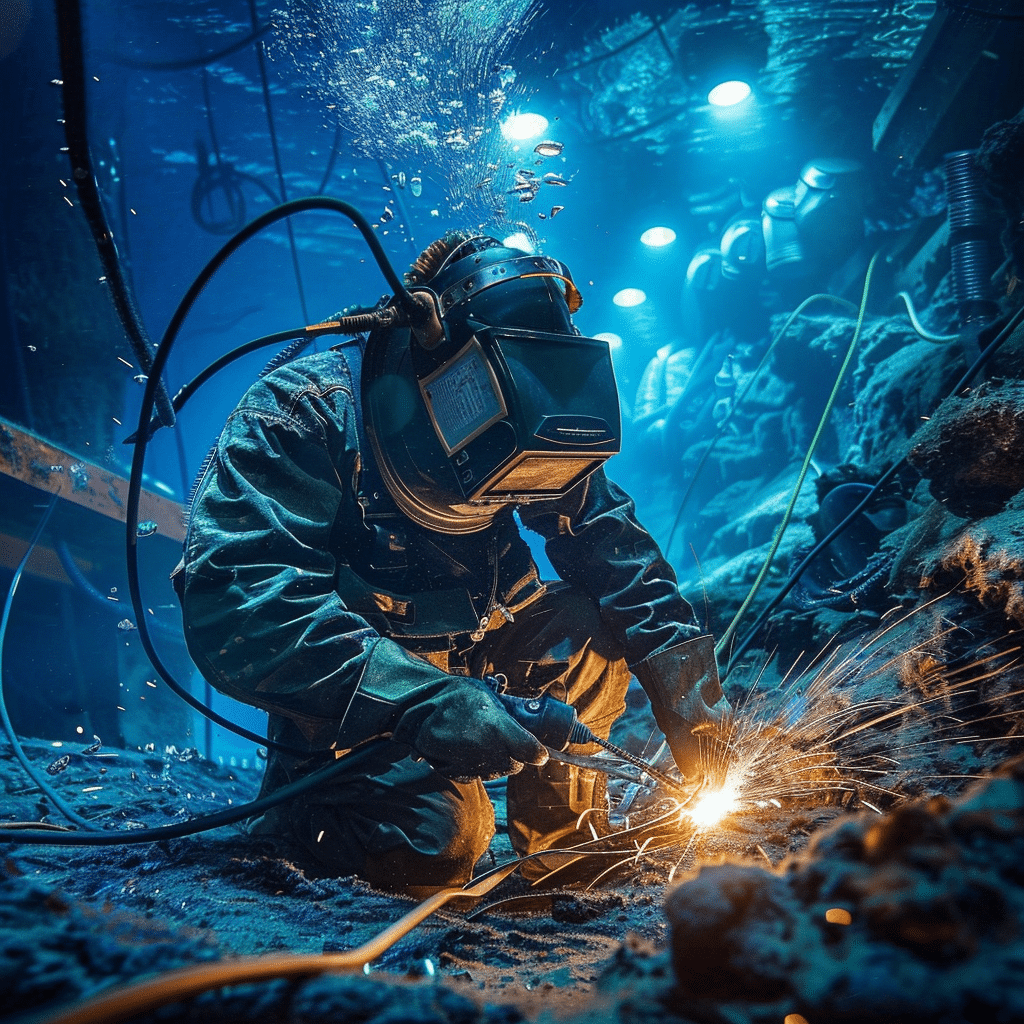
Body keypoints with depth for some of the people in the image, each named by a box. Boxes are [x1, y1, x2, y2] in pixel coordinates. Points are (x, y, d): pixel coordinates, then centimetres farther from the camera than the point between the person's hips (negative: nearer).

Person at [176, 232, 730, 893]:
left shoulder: (517, 428, -5)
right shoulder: (301, 412, -23)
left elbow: (608, 541, -3)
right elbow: (236, 608, -34)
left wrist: (683, 682, -16)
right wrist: (417, 699, -44)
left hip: (474, 654, 6)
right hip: (352, 707, -5)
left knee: (598, 628, -15)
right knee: (432, 839, -27)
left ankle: (559, 837, 6)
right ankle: (295, 816, 5)